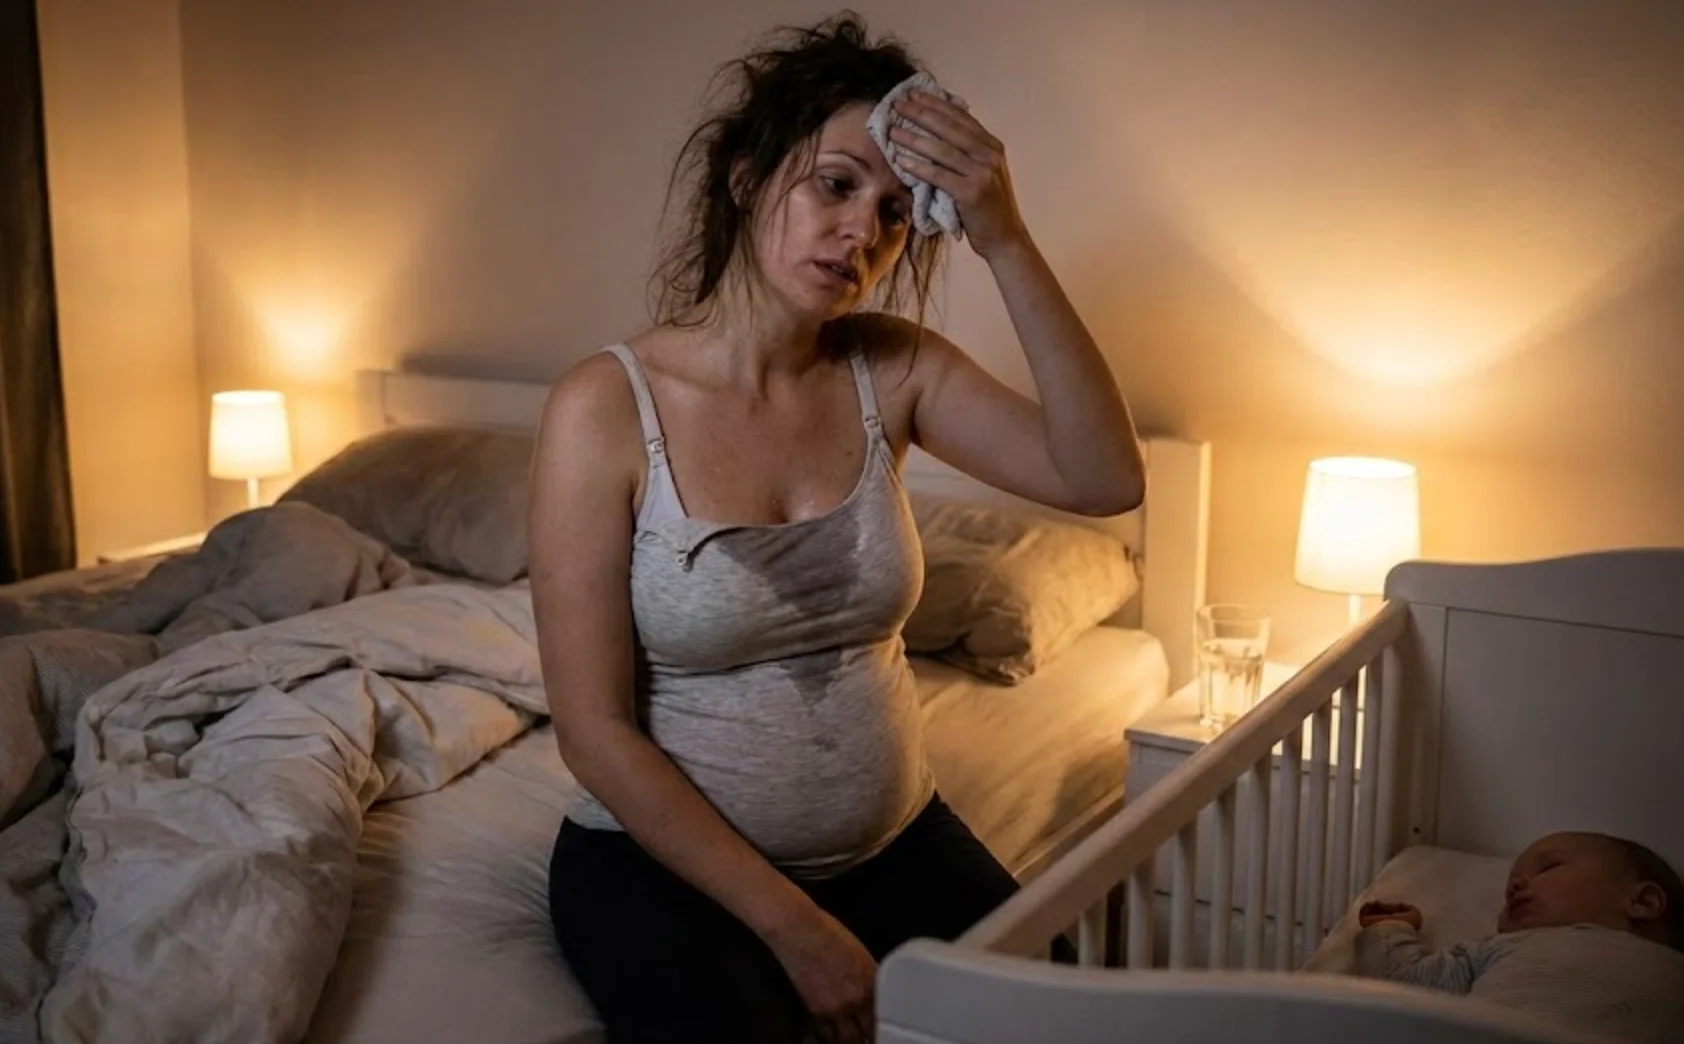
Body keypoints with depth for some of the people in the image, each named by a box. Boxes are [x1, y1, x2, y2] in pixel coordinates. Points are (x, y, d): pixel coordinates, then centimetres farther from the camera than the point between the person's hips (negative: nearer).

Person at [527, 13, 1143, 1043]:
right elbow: (596, 732, -16)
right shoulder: (604, 407, -16)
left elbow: (1105, 479, -15)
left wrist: (1007, 242, -22)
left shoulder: (890, 369, -3)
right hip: (667, 859, -4)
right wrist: (796, 928, -17)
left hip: (896, 840, 4)